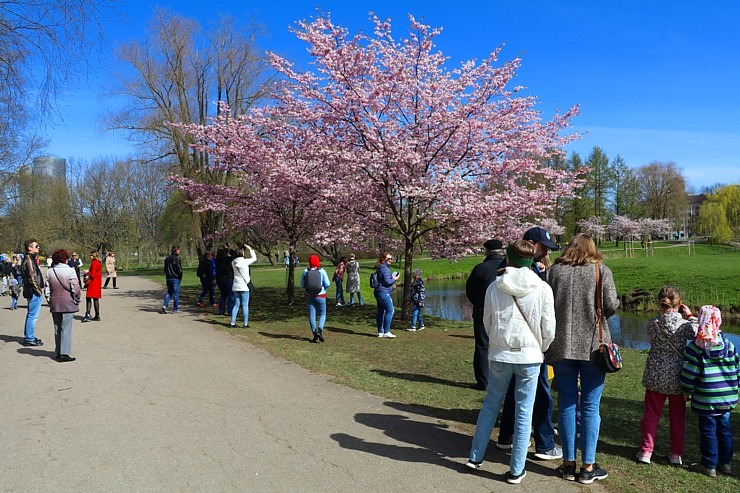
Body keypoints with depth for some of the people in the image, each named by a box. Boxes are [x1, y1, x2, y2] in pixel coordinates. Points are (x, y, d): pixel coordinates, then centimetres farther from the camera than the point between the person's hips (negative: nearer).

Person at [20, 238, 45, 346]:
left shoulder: (31, 259, 15)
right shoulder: (29, 260, -17)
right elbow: (32, 278, -21)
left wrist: (40, 288, 16)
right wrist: (39, 290, -14)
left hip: (32, 291, 11)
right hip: (34, 292, -11)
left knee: (31, 315, 18)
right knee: (33, 315, -5)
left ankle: (28, 336, 28)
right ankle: (29, 339, 0)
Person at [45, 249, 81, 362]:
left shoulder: (49, 272, 3)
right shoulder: (70, 271, -12)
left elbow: (47, 289, 6)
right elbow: (75, 288, -12)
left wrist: (50, 301, 15)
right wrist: (77, 300, 2)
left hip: (54, 304, 5)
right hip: (68, 304, -5)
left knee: (57, 329, 13)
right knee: (66, 329, -2)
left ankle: (58, 352, 20)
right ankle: (64, 354, -3)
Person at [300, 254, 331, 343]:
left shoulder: (305, 271, -2)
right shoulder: (322, 271, -8)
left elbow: (302, 285, 0)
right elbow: (327, 284, -11)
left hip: (309, 296, 2)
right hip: (320, 296, -2)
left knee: (311, 315, 7)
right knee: (322, 314, 11)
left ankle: (315, 335, 5)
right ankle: (320, 330, -12)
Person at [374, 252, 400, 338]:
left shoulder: (380, 267, 17)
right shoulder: (385, 268, -14)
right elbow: (387, 282, -18)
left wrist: (392, 277, 16)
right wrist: (395, 279, -2)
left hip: (378, 292, 11)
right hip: (384, 292, -11)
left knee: (380, 312, 12)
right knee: (390, 311, -10)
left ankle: (380, 332, 16)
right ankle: (386, 332, -11)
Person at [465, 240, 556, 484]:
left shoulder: (494, 287, -3)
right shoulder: (543, 289, -7)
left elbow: (487, 322, 6)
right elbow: (549, 329, -4)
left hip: (499, 355, 2)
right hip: (530, 356, -1)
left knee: (490, 404, 18)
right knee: (524, 413, 8)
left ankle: (475, 457, 26)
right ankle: (516, 471, 15)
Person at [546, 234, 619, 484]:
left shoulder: (555, 270, 3)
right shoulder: (601, 270, -1)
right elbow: (611, 305, -8)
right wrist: (598, 313, 13)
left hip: (562, 346, 2)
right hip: (593, 346, -2)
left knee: (566, 404, 10)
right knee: (591, 406, 7)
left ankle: (569, 463, 18)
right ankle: (588, 467, 13)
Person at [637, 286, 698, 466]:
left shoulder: (653, 324, -8)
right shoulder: (685, 325, -12)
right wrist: (690, 316, 13)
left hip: (655, 376, 0)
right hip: (677, 377, 0)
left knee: (651, 414, 10)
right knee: (677, 417, 14)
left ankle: (646, 451, 13)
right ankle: (677, 454, 23)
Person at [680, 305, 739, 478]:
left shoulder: (695, 347, -13)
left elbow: (688, 374, -12)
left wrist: (687, 391, 2)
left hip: (706, 399, -5)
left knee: (708, 431, 5)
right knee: (724, 429, 16)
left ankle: (709, 465, 13)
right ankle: (726, 463, 27)